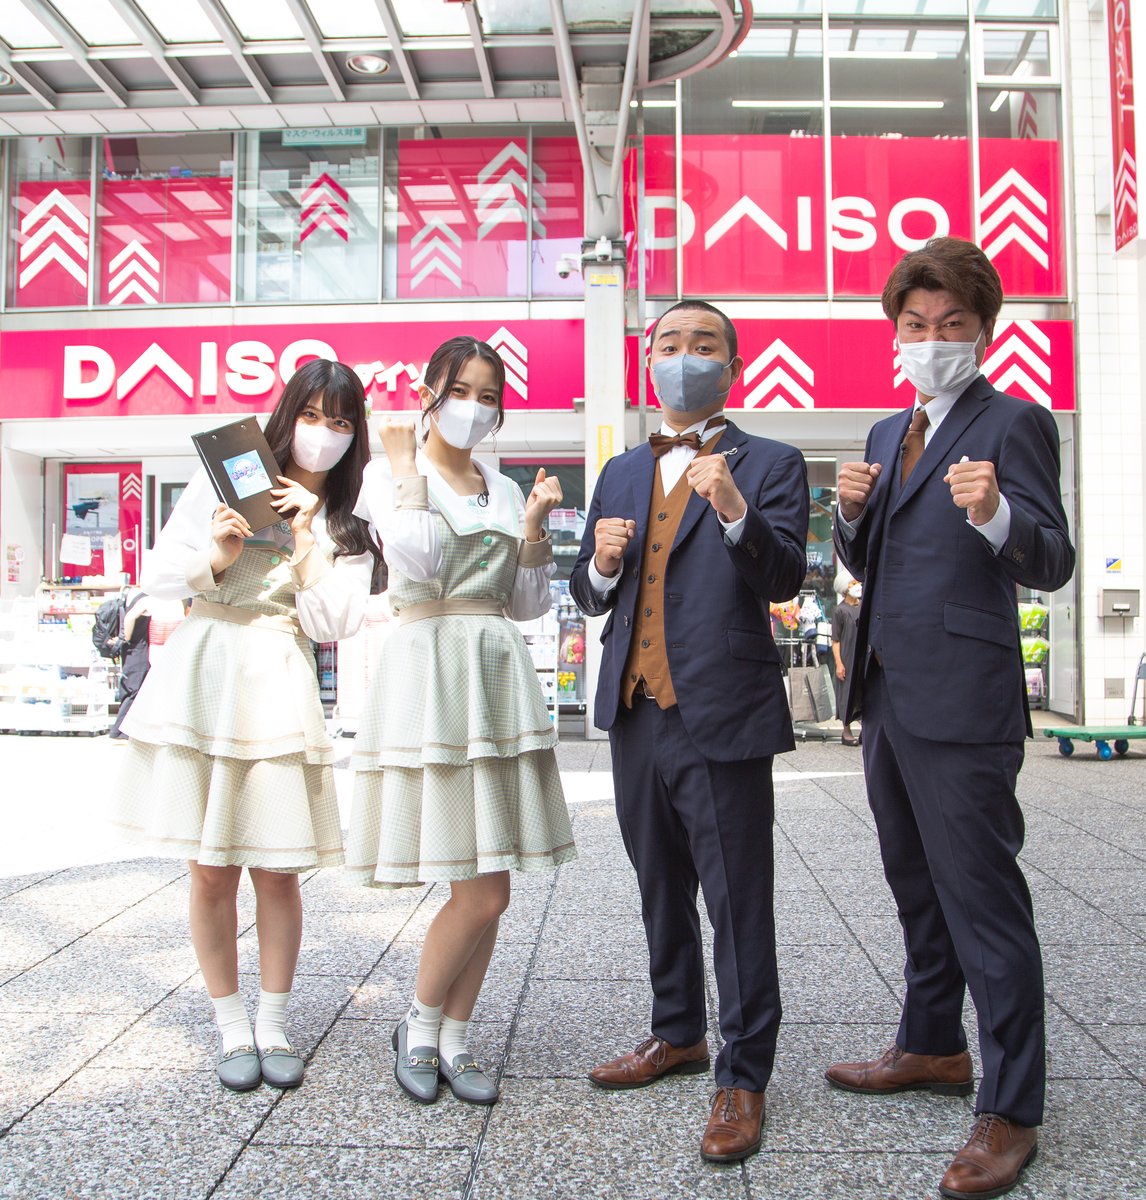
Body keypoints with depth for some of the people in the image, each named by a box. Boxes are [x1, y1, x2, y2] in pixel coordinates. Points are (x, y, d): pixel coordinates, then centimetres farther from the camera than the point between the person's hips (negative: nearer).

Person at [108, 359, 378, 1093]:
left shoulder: (350, 529, 10)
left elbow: (331, 625, -2)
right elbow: (158, 573, 7)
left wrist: (306, 540, -9)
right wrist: (218, 558, -11)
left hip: (280, 689, 0)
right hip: (203, 675, 0)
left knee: (277, 870, 1)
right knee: (212, 870, 4)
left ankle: (274, 1023, 20)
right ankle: (232, 1028, 20)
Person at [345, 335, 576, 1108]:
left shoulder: (506, 491, 16)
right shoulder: (389, 475, 1)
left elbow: (530, 604, 13)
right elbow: (420, 558, -18)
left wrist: (535, 527, 1)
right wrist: (408, 466, -10)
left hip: (500, 676, 6)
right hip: (429, 672, -5)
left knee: (488, 887, 6)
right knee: (484, 891, -7)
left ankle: (455, 1041, 23)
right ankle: (420, 1029, 17)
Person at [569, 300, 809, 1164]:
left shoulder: (770, 465, -1)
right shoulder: (620, 473, 15)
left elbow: (784, 580, -14)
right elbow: (588, 595, 15)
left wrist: (734, 511, -31)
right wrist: (601, 564, -8)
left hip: (721, 718, -6)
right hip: (636, 713, 6)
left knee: (738, 903, 1)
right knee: (662, 890, 19)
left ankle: (744, 1077, 17)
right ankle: (679, 1035, 37)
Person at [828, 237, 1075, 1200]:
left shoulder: (1013, 424, -7)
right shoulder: (888, 433, 17)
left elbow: (1051, 563, -16)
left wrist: (996, 515, -36)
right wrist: (854, 513, -1)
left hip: (963, 706, -8)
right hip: (889, 695, 9)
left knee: (984, 900, -3)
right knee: (918, 889, 20)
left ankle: (1010, 1110, 11)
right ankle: (934, 1047, 38)